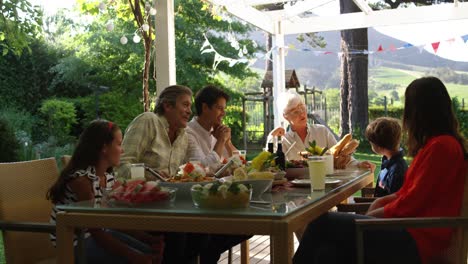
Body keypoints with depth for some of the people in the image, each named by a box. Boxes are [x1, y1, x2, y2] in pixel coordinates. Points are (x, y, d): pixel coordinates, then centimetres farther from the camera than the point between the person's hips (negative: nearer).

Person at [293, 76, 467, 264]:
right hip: (408, 229, 9)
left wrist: (370, 216, -3)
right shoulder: (435, 143, 19)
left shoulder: (441, 146, -12)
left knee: (323, 223, -14)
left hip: (415, 240, -9)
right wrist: (380, 202, 5)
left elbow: (411, 203, -14)